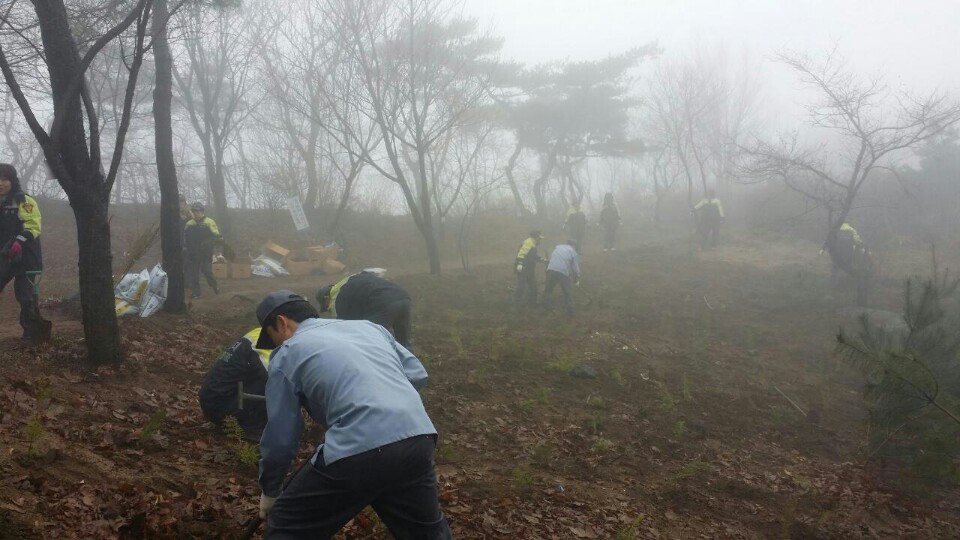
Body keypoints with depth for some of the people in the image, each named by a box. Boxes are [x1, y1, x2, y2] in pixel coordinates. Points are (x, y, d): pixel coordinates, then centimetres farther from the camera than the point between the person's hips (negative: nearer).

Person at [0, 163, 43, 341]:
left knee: (26, 297, -2)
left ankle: (32, 331, 11)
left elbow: (33, 226, -17)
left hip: (26, 258, -6)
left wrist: (19, 242, -29)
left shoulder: (23, 201, -8)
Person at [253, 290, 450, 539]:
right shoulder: (366, 325, 26)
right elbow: (418, 374, 22)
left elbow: (280, 437, 15)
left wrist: (269, 490, 29)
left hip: (357, 451, -5)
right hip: (418, 438, 6)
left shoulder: (286, 354, 13)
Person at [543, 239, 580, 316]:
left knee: (549, 289, 24)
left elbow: (550, 257, 27)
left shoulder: (557, 247, 24)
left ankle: (545, 305, 34)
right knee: (568, 292, 14)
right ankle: (569, 310, 17)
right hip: (563, 272, -3)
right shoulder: (573, 253, 11)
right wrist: (577, 280, 20)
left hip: (551, 270, 3)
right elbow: (575, 268, 8)